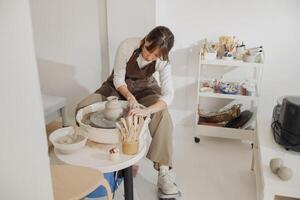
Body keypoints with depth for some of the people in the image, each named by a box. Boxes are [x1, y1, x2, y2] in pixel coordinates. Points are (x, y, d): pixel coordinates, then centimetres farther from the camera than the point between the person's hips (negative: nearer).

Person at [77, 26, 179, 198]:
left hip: (145, 87, 0)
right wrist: (129, 96, -38)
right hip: (119, 86, 1)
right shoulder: (127, 46, -28)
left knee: (163, 115, -31)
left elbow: (168, 95, -31)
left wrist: (146, 110, -49)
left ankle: (164, 173, -25)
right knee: (83, 109, -18)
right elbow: (118, 79, -19)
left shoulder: (163, 61, -25)